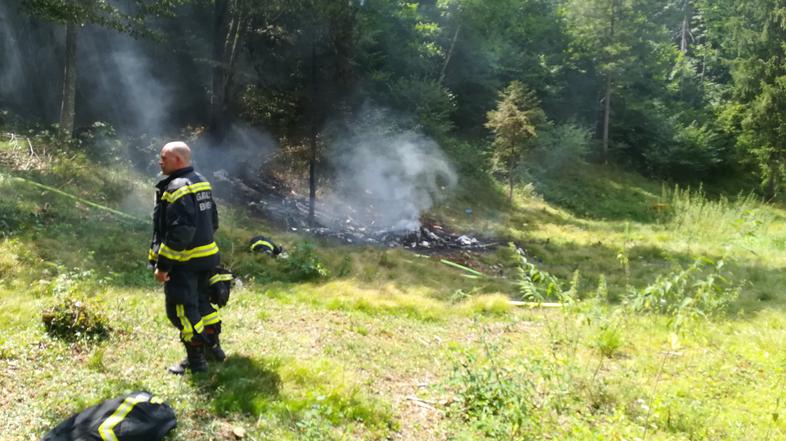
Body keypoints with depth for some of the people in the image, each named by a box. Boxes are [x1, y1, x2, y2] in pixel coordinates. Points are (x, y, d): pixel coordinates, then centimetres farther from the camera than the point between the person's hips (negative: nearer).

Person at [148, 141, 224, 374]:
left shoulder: (176, 189, -20)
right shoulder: (202, 183, 9)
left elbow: (179, 233, -27)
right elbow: (213, 221, 17)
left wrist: (163, 264, -22)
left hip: (184, 261, -9)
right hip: (206, 257, 9)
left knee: (182, 309, 1)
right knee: (202, 300, 22)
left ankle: (195, 359, 9)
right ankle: (213, 345, 33)